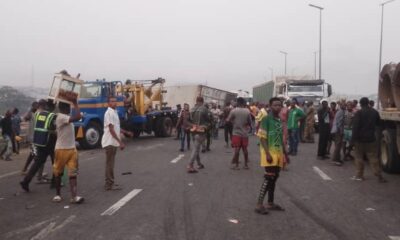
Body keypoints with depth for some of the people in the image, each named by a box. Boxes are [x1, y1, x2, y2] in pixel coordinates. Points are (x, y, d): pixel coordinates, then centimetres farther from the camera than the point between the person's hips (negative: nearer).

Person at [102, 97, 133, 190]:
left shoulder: (114, 112, 14)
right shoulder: (109, 113, -16)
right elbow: (111, 129, -21)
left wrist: (126, 133, 22)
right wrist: (120, 142, -23)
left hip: (113, 142, 10)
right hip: (110, 142, -10)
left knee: (111, 163, 14)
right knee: (110, 164, -5)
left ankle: (110, 183, 23)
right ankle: (109, 184, 1)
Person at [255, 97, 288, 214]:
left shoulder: (280, 120, 12)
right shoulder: (266, 119, -11)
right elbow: (262, 138, -15)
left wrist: (285, 153, 17)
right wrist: (267, 153, -22)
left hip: (278, 153, 7)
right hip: (269, 153, -7)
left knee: (274, 179, 12)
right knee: (268, 178, -10)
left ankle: (270, 203, 22)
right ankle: (259, 205, -5)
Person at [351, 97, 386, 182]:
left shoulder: (359, 113, -12)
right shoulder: (374, 112, 2)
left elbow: (355, 126, -16)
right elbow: (378, 124, 17)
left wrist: (353, 139, -13)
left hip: (360, 139, -3)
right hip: (371, 138, 3)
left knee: (359, 157, 8)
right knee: (373, 157, 6)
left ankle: (359, 175, 11)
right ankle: (379, 176, 3)